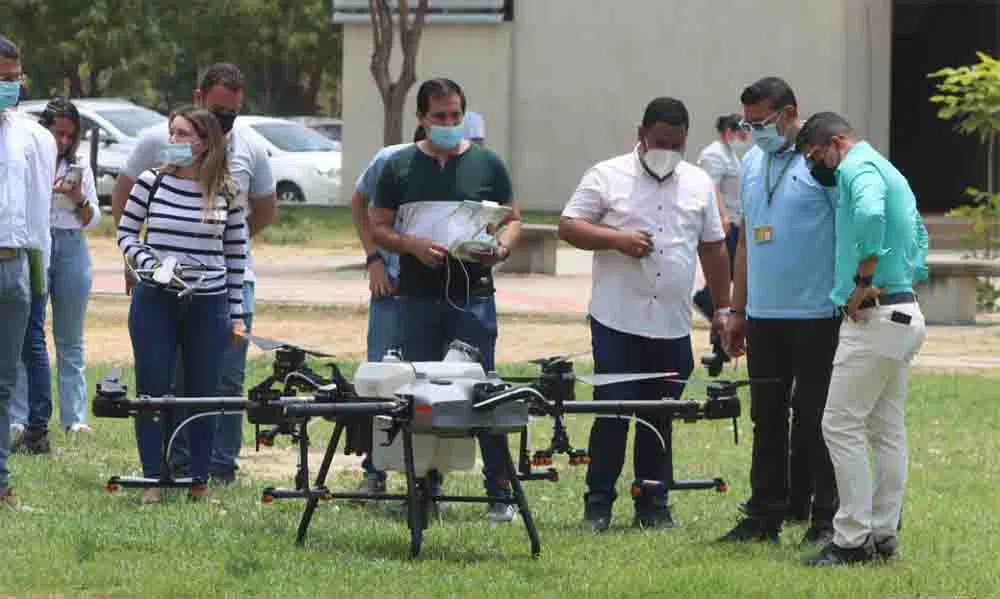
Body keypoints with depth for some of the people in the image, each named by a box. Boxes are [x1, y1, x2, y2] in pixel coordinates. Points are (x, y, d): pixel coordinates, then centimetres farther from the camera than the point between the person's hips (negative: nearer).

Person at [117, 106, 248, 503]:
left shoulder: (226, 193, 0)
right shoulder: (151, 182, -1)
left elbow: (237, 255, 7)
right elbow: (125, 232, 7)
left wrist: (237, 314, 7)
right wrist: (147, 262, -13)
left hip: (209, 305, 0)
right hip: (154, 302, 0)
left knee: (203, 394, 6)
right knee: (151, 391, 1)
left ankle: (200, 481, 15)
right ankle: (152, 481, 8)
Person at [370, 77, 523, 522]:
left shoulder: (486, 165, 8)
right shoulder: (399, 167, 9)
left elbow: (513, 220, 12)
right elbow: (379, 228, 9)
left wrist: (501, 248, -10)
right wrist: (412, 244, -10)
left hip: (473, 293, -1)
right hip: (418, 296, 1)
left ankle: (500, 493, -3)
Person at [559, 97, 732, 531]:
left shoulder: (698, 184, 13)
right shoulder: (607, 177, 1)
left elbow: (713, 248, 17)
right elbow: (568, 227, -2)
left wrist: (722, 309, 14)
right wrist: (616, 239, -17)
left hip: (673, 327, 3)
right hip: (618, 322, -3)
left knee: (660, 418, 7)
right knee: (612, 414, -5)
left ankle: (653, 506, 13)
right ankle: (598, 503, 3)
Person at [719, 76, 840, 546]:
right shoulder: (752, 164, 14)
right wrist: (737, 312, 19)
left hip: (816, 315, -7)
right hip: (763, 315, 7)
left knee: (818, 419, -2)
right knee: (767, 419, 10)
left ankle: (826, 520, 5)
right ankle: (764, 517, 16)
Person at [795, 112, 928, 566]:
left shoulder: (858, 168, -11)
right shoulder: (888, 172, 21)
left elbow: (870, 214, -32)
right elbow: (918, 234, 28)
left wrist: (864, 281, -23)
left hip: (875, 318, -11)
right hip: (905, 313, 11)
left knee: (842, 425, -8)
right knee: (887, 430, 12)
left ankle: (853, 539, -10)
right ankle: (884, 534, 14)